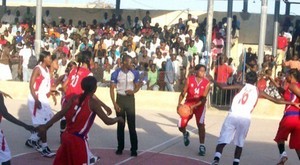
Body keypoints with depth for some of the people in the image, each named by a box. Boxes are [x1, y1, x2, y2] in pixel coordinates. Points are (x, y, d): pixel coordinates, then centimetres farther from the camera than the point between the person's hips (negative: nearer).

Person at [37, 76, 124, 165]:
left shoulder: (74, 98, 6)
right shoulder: (93, 102, -9)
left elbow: (61, 113, -2)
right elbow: (107, 121, -7)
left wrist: (46, 126, -3)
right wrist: (118, 119, 12)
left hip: (66, 136, 7)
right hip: (78, 140, -7)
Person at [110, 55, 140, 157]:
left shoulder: (134, 73, -3)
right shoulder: (116, 74, -9)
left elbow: (137, 86, 9)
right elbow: (112, 89, -5)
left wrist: (133, 91, -14)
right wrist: (114, 104, -12)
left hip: (130, 99, 1)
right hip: (120, 98, -1)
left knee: (132, 124, -1)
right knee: (120, 124, 7)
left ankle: (134, 148, 4)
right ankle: (120, 147, 18)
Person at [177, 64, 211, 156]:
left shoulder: (207, 83, -13)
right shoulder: (189, 79, -10)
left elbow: (204, 98, -16)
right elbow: (183, 93, -5)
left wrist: (194, 106, -30)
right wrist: (179, 104, -21)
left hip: (199, 105, -1)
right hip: (188, 104, 1)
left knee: (200, 124, -22)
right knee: (181, 126, 1)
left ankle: (202, 146, -12)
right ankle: (185, 134, 39)